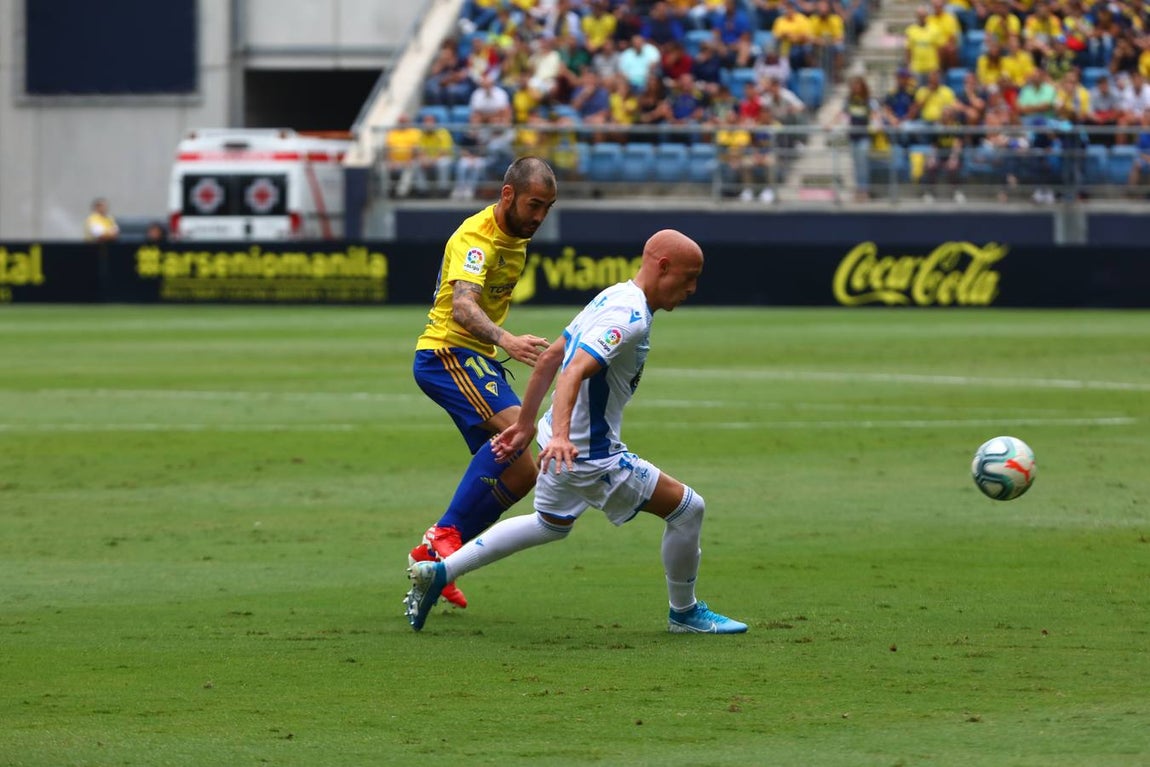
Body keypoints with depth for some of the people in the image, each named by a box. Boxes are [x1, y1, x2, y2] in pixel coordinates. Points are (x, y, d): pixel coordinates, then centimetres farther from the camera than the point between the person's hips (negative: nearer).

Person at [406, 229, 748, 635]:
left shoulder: (611, 298, 9)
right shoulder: (630, 318, -21)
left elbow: (550, 358, 15)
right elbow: (575, 372, -34)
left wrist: (525, 423, 22)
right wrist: (560, 436, -46)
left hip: (562, 444, 10)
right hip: (590, 455, -10)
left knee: (550, 525, 31)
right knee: (687, 508, -1)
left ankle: (437, 572, 26)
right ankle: (684, 613, 15)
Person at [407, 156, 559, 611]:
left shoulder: (516, 237, 10)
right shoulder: (476, 239, -19)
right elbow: (462, 306, -37)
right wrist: (506, 340, -53)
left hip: (479, 358, 9)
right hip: (446, 353, -9)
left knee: (520, 474, 3)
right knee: (515, 428, -32)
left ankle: (431, 555, 10)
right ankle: (446, 533, -27)